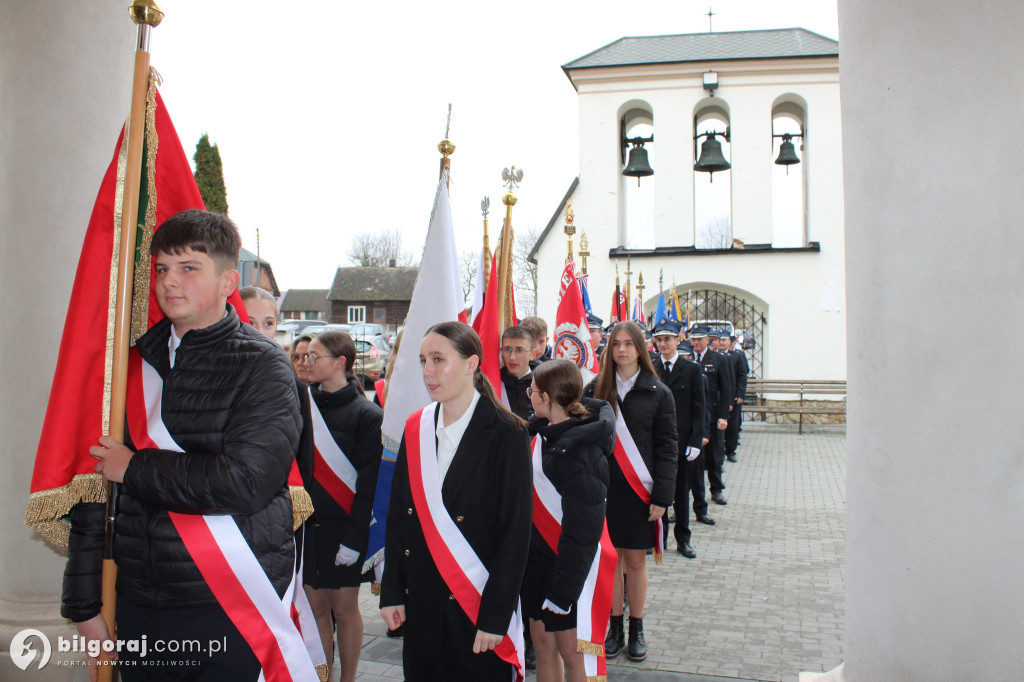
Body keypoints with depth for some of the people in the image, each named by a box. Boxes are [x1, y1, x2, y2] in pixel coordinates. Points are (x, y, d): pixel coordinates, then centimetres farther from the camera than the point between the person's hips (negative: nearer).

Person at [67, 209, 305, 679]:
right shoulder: (133, 363, 6)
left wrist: (136, 469, -10)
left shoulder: (262, 365, -8)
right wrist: (83, 603, 9)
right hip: (138, 605, 5)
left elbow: (245, 481, -21)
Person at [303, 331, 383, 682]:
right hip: (308, 523, 4)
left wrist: (354, 536, -14)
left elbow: (369, 482, -11)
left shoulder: (366, 414, -10)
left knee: (344, 607, 6)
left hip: (344, 526, -4)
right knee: (317, 604, 10)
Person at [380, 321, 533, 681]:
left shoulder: (505, 434, -11)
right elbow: (398, 515, 9)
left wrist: (495, 616, -13)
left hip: (477, 603, -4)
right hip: (421, 603, 5)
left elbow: (515, 533, -11)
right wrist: (391, 592, 4)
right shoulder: (416, 428, 5)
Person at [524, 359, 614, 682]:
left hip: (569, 566, -8)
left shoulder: (578, 452, -24)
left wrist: (561, 591, -20)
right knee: (543, 641, 17)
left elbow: (582, 529, -24)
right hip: (540, 557, 8)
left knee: (570, 653, 5)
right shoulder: (545, 432, 1)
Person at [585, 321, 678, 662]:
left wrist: (662, 496, -10)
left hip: (639, 490, -1)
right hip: (604, 489, 1)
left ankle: (637, 630, 23)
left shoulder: (658, 393, -2)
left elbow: (667, 447, -3)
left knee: (636, 560, 7)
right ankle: (615, 628, 21)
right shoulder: (595, 390, 3)